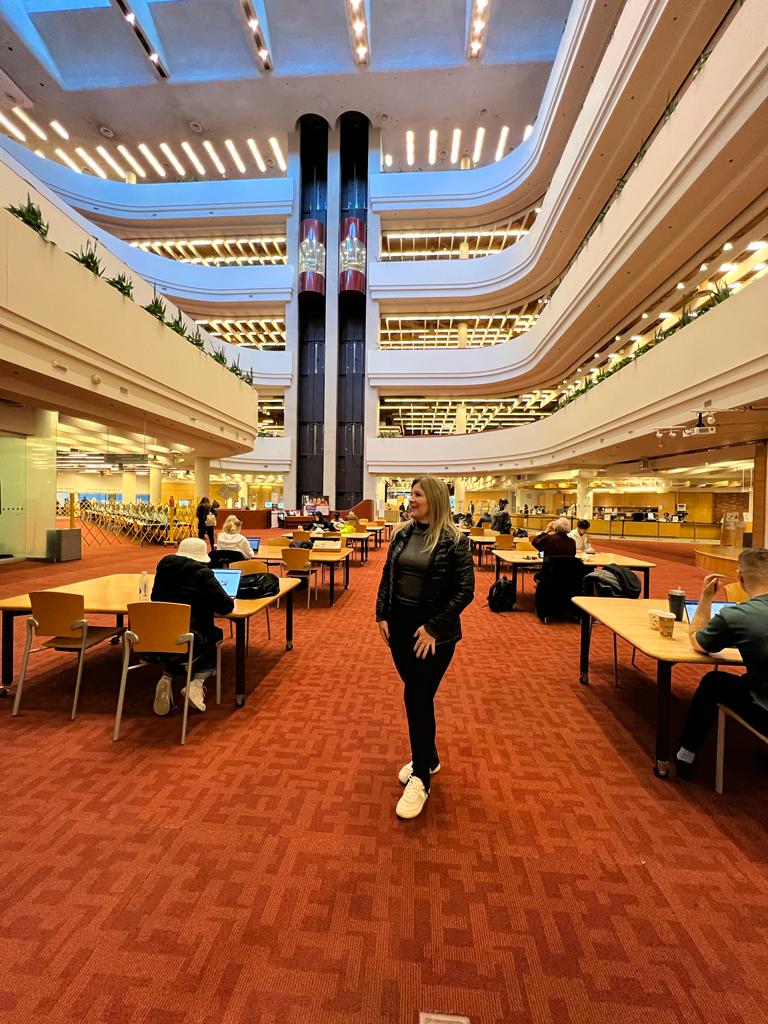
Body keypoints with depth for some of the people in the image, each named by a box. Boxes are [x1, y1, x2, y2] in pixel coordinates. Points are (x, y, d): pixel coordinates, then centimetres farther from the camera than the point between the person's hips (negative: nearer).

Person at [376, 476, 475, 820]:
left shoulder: (453, 540, -14)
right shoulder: (402, 533, 2)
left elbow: (464, 591, -14)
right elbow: (387, 577, 8)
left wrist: (433, 627, -17)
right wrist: (382, 614, 0)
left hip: (433, 633, -5)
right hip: (400, 626, 5)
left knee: (417, 698, 0)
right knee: (417, 695, 18)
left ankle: (420, 778, 22)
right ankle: (428, 757, 40)